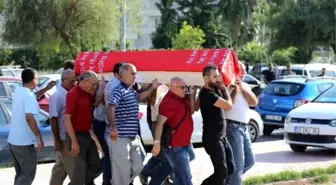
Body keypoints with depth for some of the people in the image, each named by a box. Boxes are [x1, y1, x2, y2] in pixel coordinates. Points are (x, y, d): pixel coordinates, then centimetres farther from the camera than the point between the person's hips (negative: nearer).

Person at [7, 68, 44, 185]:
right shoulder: (29, 95, -18)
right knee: (28, 174, 1)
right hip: (24, 142, -8)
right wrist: (39, 137, -25)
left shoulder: (18, 91, 8)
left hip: (13, 140, 8)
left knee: (21, 173, 18)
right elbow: (29, 117, -30)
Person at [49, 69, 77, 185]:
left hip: (71, 137, 8)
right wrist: (57, 141, -18)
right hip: (64, 139, -8)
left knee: (60, 168, 14)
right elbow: (53, 119, -17)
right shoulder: (57, 96, -14)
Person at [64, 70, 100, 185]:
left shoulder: (88, 94, 8)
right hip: (78, 136, -9)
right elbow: (67, 119, -21)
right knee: (79, 169, -4)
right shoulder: (73, 94, -17)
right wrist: (74, 141, -24)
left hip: (87, 135, 9)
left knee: (95, 164, 17)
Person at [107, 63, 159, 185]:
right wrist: (113, 127, -42)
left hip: (133, 138, 10)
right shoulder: (119, 90, -14)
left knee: (137, 168, 17)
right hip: (120, 138, -10)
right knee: (122, 171, -4)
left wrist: (152, 88, 33)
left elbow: (139, 97, 39)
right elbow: (110, 108, -29)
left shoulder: (131, 91, 15)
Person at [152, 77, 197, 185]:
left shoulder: (181, 99, 11)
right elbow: (159, 123, -23)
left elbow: (191, 111, 20)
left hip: (183, 145, 10)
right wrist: (157, 143, -29)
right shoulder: (169, 102, -18)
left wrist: (192, 95, 8)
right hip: (174, 146, -10)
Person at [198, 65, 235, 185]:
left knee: (230, 168, 12)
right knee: (222, 172, -7)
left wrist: (234, 91, 0)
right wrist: (224, 89, -6)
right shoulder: (207, 94, -20)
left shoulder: (215, 90, 10)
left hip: (221, 137, 9)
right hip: (212, 139, -9)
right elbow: (228, 106, -22)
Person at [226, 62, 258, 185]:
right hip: (232, 127, -9)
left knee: (249, 161, 15)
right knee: (238, 164, -10)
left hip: (244, 127, 9)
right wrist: (234, 88, -16)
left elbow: (254, 102, 2)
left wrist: (242, 88, -5)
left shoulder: (245, 86, 17)